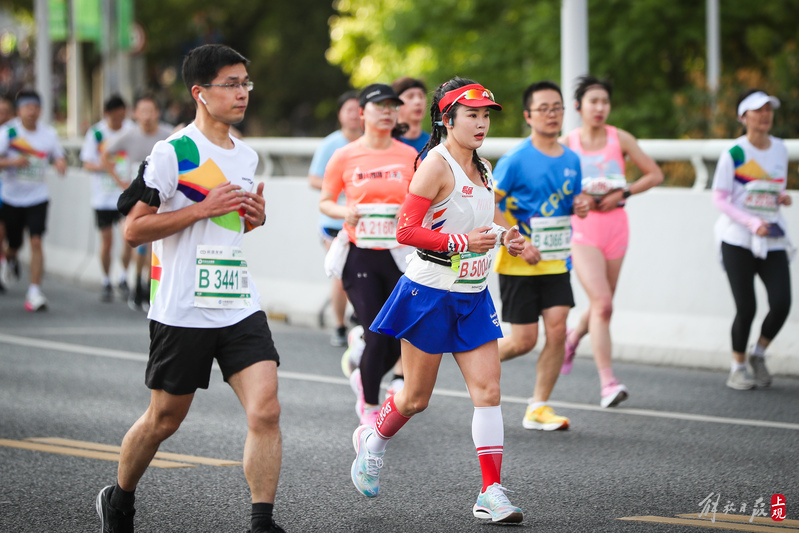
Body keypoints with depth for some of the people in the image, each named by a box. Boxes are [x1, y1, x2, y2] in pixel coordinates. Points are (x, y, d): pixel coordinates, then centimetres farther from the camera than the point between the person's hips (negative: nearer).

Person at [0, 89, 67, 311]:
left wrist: (61, 164, -12)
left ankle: (35, 292, -11)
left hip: (37, 197, 1)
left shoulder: (49, 133, 0)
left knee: (36, 241, -13)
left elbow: (58, 157, 11)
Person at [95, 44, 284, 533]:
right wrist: (204, 207, -18)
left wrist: (255, 215, 5)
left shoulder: (247, 156, 12)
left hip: (241, 305, 5)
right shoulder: (172, 153, -10)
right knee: (165, 419, 10)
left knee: (266, 411, -12)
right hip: (183, 310, -5)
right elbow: (133, 231, -12)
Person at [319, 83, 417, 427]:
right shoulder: (344, 157, 1)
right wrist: (344, 211, -11)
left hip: (398, 254, 2)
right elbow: (324, 202, 10)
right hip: (359, 255, -2)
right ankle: (371, 409, 9)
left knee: (398, 339, 2)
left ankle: (363, 380, 34)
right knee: (376, 335, -10)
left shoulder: (411, 156, 5)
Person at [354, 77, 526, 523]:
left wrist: (501, 237, 4)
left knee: (488, 390, -5)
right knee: (416, 397, 6)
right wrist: (463, 242, -25)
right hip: (429, 294, -6)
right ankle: (373, 440, 38)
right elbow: (407, 231, -19)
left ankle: (491, 494, -4)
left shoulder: (482, 168, 9)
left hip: (473, 297, 6)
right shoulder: (437, 165, -14)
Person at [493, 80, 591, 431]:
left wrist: (580, 205, -3)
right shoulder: (516, 159, -11)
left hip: (556, 261, 5)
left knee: (557, 330, -8)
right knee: (524, 340, -4)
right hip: (519, 265, -5)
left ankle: (538, 408, 2)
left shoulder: (571, 159, 7)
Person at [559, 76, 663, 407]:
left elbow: (655, 175, 7)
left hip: (615, 225, 3)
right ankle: (607, 382, -18)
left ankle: (573, 337, 46)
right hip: (581, 230, -3)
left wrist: (623, 194, -6)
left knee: (602, 305, 12)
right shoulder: (566, 143, 0)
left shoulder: (620, 139, 3)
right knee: (602, 304, -17)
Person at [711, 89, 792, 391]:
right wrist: (752, 223, -18)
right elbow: (719, 199, -7)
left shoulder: (780, 149, 9)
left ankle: (759, 354, 16)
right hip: (738, 241, -4)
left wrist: (783, 198, -1)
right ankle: (738, 368, 13)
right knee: (746, 307, -6)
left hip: (773, 240, 4)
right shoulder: (733, 154, -7)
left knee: (781, 304, -9)